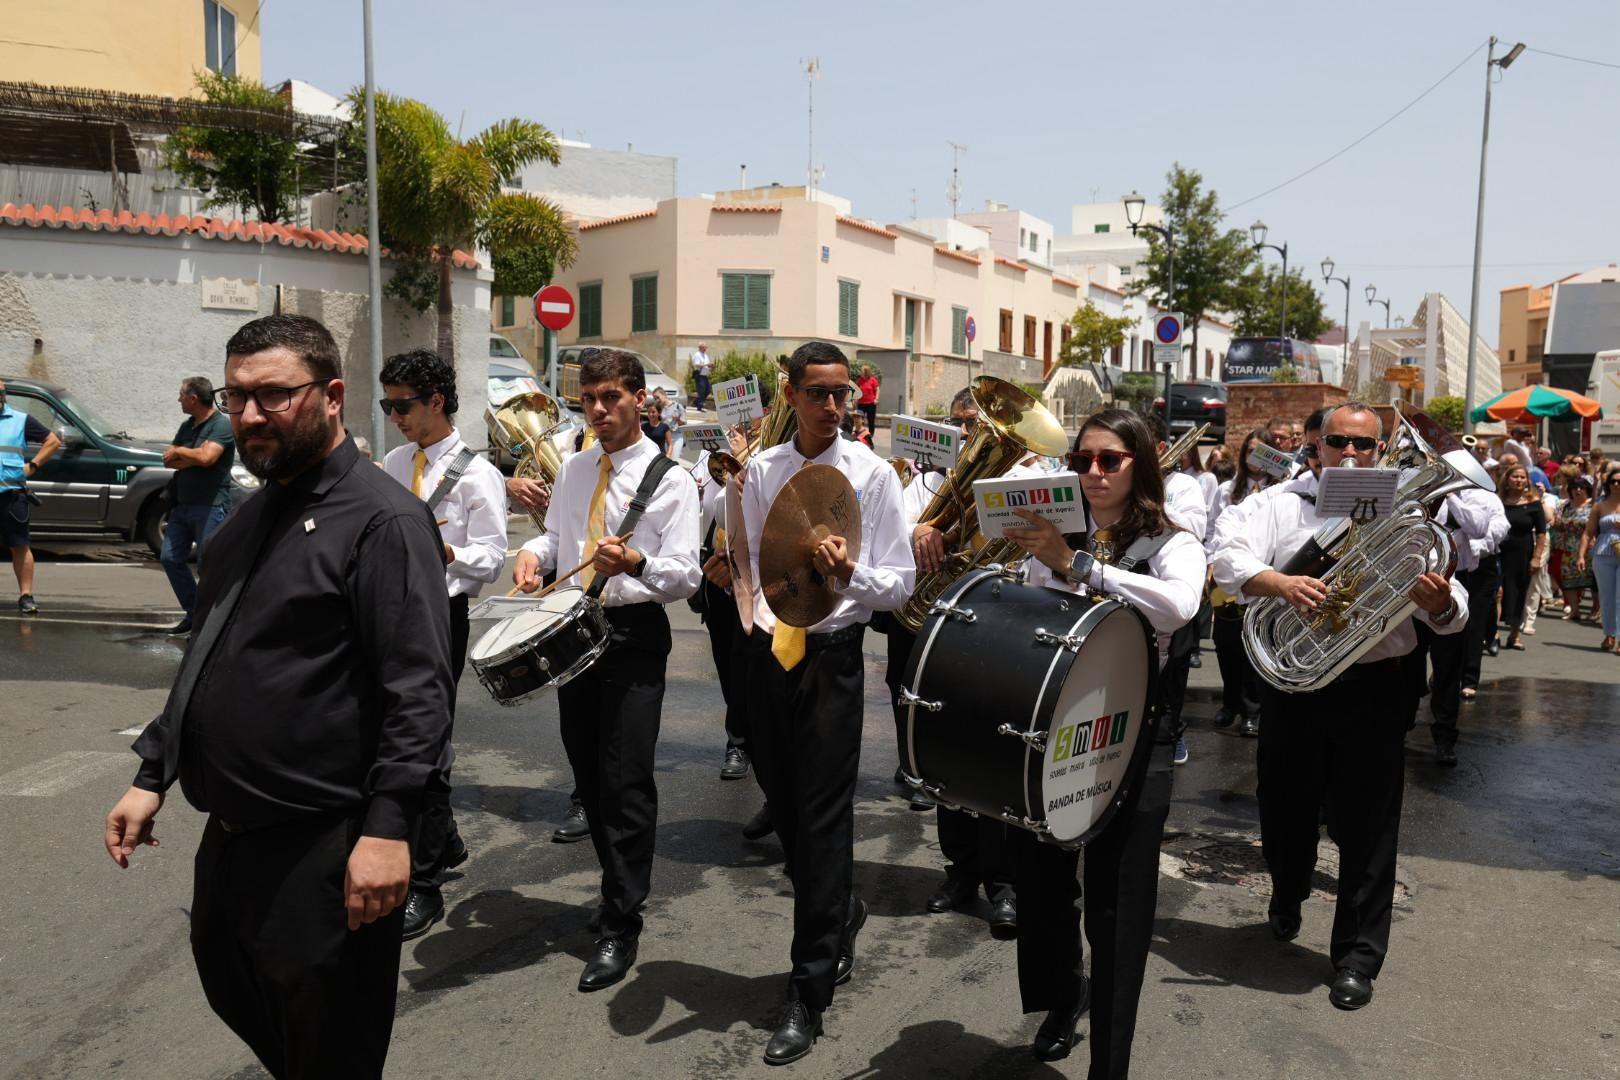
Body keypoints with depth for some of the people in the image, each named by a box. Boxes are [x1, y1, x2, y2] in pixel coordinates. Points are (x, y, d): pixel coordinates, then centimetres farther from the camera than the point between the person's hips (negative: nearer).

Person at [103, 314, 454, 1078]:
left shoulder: (382, 519, -16)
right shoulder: (251, 515, 11)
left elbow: (419, 690, -22)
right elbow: (204, 661, 19)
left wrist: (387, 827, -26)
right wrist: (152, 775, 16)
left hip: (323, 844, -8)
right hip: (231, 830, 9)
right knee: (232, 989, 25)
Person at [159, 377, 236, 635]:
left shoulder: (221, 425, -10)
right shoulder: (187, 426, 16)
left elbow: (206, 457, -23)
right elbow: (168, 460, 10)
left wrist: (179, 452, -6)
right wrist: (194, 460, -8)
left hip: (209, 507, -9)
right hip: (182, 505, 9)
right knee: (170, 558, 7)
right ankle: (194, 614, 18)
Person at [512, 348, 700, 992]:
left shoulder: (670, 479, -6)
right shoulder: (573, 471, 12)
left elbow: (685, 576, -12)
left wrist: (635, 563, -31)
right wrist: (533, 553, 1)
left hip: (635, 634, -6)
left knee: (627, 781, -6)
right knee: (588, 775, 14)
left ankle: (621, 926, 6)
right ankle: (621, 886, 34)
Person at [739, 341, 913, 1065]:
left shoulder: (872, 474, -4)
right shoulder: (761, 470, 7)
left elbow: (898, 584, -5)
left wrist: (851, 573, -25)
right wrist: (752, 603, -7)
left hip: (832, 657, -4)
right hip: (768, 651, 4)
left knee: (822, 817, -2)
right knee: (783, 807, 14)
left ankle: (809, 994, 12)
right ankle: (841, 914, 43)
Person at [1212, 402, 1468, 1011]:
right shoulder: (1281, 504, 2)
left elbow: (1451, 616, -1)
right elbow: (1229, 559, -13)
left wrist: (1439, 601, -24)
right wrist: (1280, 582, -31)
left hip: (1372, 689, 0)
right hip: (1292, 683, 0)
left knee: (1368, 825, 4)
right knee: (1286, 807, 15)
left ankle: (1358, 955, 18)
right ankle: (1287, 897, 44)